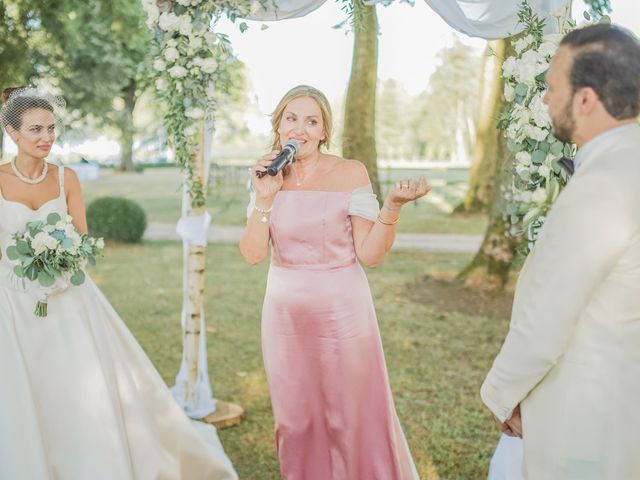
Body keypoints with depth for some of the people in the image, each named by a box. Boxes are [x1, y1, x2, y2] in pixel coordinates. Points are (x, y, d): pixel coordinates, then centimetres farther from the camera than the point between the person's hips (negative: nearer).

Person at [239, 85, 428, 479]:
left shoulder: (350, 174, -9)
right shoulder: (267, 177, 2)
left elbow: (369, 255, -11)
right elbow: (253, 254, -5)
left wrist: (393, 206, -24)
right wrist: (264, 198, -14)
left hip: (341, 313, -3)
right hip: (285, 314, 4)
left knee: (352, 420, 7)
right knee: (295, 420, 17)